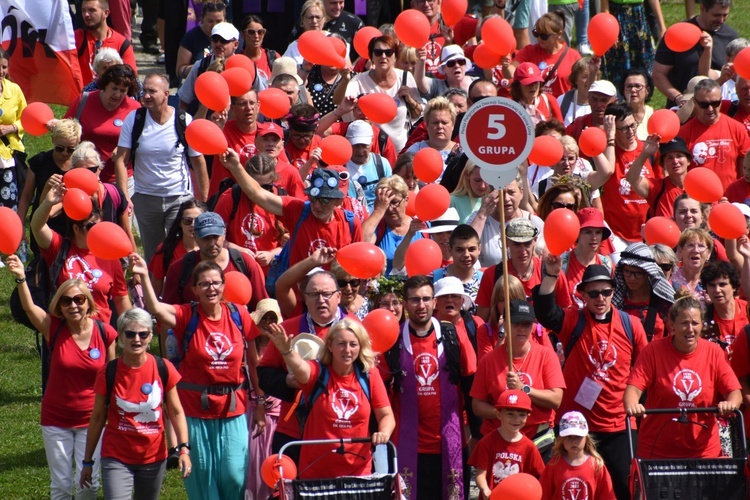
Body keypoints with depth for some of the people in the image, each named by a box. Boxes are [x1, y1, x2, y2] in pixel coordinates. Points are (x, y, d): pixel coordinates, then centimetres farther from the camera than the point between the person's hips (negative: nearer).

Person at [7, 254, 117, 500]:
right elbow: (29, 307, -29)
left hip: (90, 420, 0)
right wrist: (20, 278, -47)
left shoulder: (105, 333, -9)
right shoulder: (54, 329, -11)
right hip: (56, 420, 0)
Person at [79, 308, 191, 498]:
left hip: (154, 458, 2)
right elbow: (97, 418, 0)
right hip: (117, 459, -2)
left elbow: (176, 412, 1)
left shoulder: (164, 370, -5)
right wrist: (88, 461, 4)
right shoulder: (108, 374, -8)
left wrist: (184, 448, -11)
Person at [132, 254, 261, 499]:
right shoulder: (187, 316, -7)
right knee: (201, 477, 5)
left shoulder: (239, 316, -1)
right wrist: (144, 277, -41)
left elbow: (253, 361, 8)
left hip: (233, 410, 1)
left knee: (234, 476, -1)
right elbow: (156, 308, -27)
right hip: (195, 410, -1)